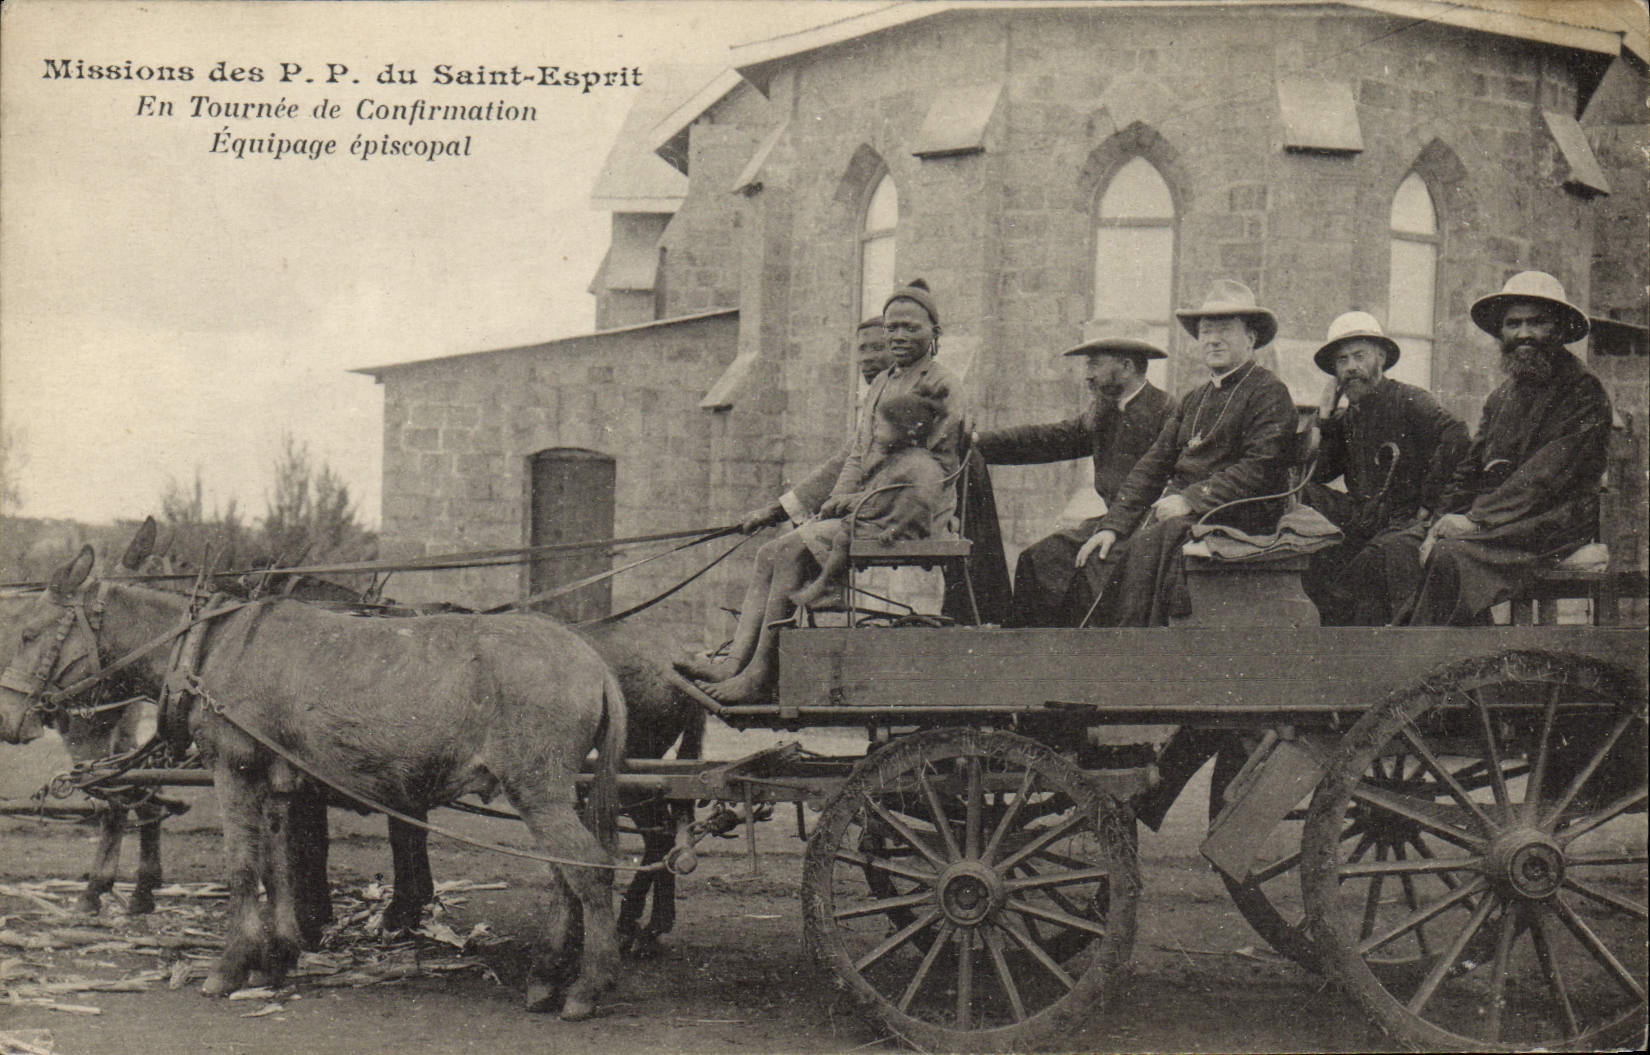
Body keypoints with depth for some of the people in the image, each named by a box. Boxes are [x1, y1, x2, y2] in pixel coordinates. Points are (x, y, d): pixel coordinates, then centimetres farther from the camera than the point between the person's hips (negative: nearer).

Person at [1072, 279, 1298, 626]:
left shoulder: (1270, 393, 0)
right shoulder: (1197, 398, 23)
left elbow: (1259, 470, -12)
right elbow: (1154, 463, 16)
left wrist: (1191, 500, -18)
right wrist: (1113, 525, 4)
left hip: (1237, 518, -7)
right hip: (1177, 510, 7)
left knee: (1149, 544, -32)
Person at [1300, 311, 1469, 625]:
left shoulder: (1409, 400, -3)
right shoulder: (1347, 416, 19)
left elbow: (1456, 435, -21)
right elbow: (1318, 474, 14)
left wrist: (1428, 504, -19)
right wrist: (1324, 416, 7)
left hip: (1407, 522, -8)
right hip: (1363, 521, 8)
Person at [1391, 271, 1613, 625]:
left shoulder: (1584, 393, -4)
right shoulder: (1500, 398, 21)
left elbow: (1545, 476, -15)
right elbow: (1468, 472, 16)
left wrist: (1476, 519, -21)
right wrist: (1444, 519, -5)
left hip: (1551, 523, -7)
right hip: (1493, 518, 7)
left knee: (1451, 555, -31)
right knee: (1409, 539, -17)